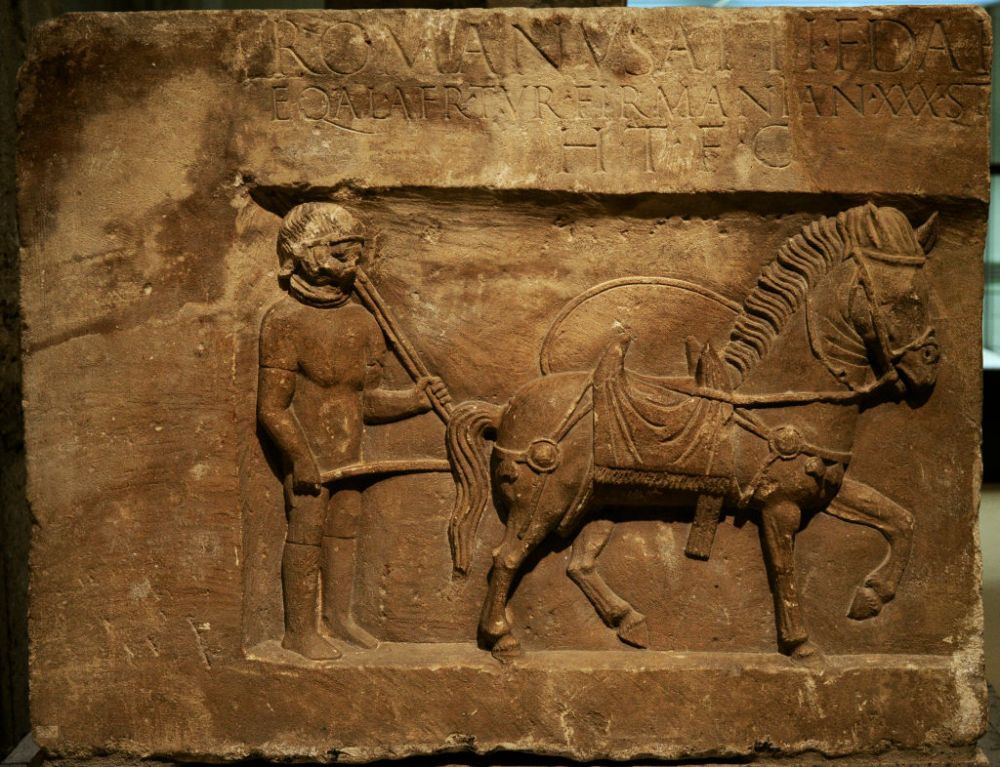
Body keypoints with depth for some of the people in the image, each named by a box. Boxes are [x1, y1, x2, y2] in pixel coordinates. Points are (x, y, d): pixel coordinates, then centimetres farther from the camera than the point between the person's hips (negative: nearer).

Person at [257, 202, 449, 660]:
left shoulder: (360, 321, 10)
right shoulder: (286, 321, -11)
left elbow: (365, 399, 12)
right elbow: (272, 406, -15)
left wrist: (414, 399, -1)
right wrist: (301, 456, -21)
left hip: (349, 449, 7)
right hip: (308, 449, -7)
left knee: (345, 527, 13)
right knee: (307, 531, -2)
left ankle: (337, 616, 29)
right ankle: (299, 631, 11)